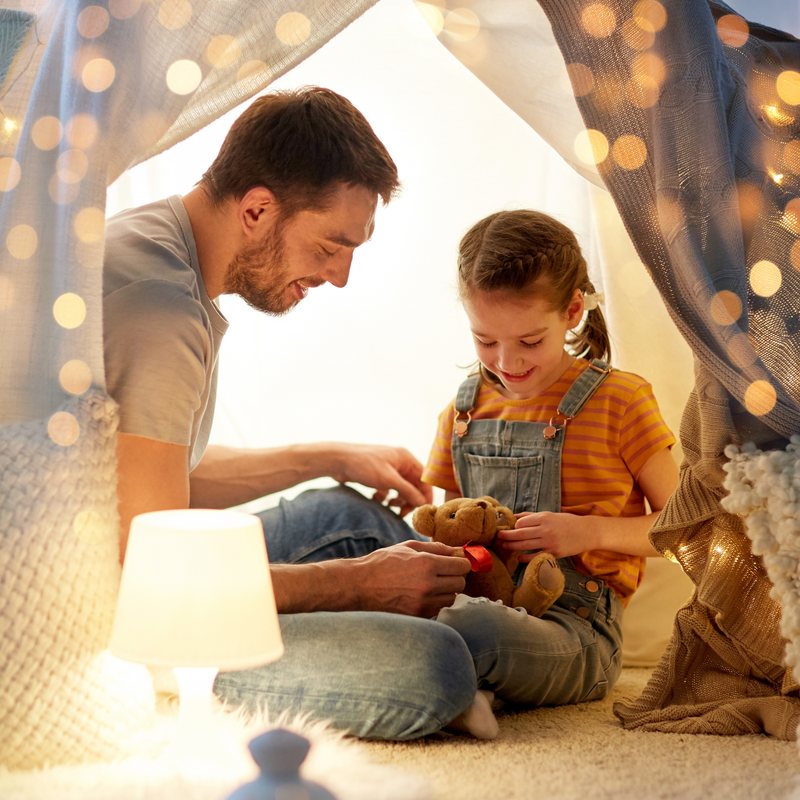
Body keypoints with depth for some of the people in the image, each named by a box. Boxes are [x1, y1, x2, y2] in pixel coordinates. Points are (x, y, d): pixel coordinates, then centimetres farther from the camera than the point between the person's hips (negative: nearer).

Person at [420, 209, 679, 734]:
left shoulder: (620, 401, 1)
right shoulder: (464, 410, 15)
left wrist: (591, 531, -13)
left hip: (575, 630, -4)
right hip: (482, 601, 5)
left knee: (477, 628, -39)